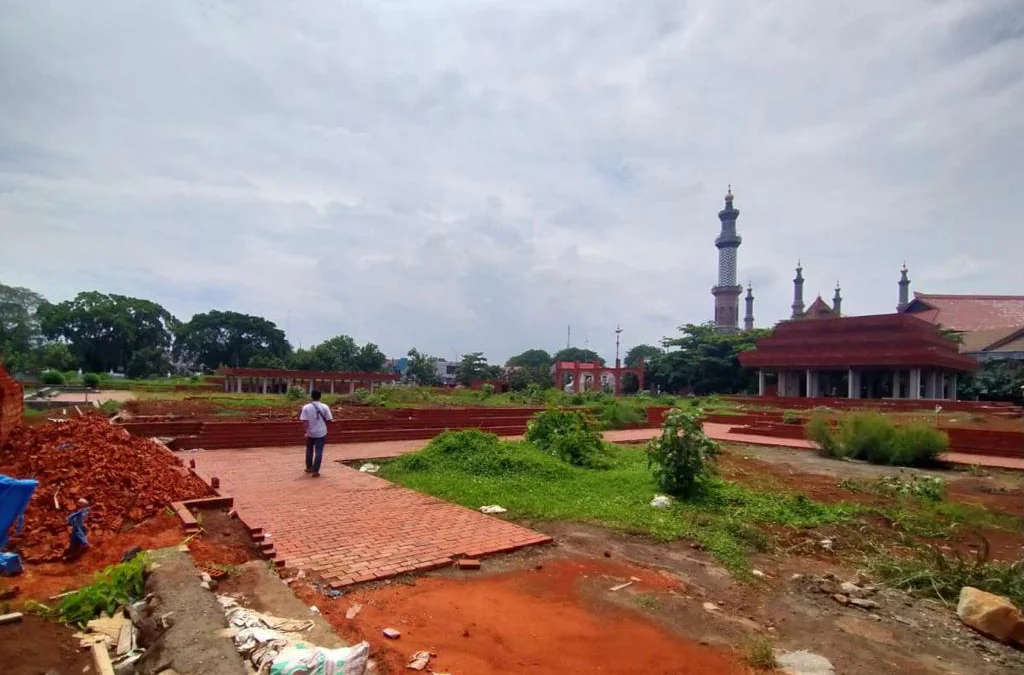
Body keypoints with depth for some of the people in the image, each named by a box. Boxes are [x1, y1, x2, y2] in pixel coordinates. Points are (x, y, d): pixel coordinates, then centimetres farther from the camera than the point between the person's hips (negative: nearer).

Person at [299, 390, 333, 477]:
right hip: (321, 433, -1)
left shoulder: (306, 407, -7)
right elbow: (328, 420, -3)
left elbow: (305, 421, -11)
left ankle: (309, 468, 32)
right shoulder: (324, 407, -7)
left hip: (310, 433, 1)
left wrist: (306, 432, -9)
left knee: (309, 450, 20)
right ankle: (315, 471, -1)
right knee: (319, 452, 2)